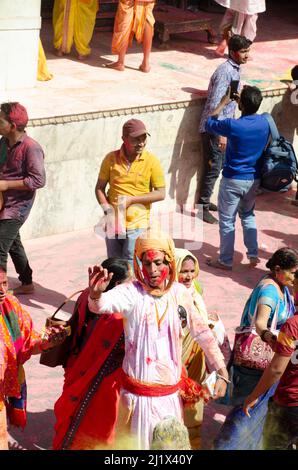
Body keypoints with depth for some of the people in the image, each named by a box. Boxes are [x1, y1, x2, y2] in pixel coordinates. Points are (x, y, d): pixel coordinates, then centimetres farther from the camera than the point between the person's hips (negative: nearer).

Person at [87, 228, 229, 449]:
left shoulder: (179, 293, -2)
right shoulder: (132, 292, -13)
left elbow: (202, 333, 6)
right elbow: (103, 304, -33)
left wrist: (222, 372, 4)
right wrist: (95, 294, -56)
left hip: (171, 392, 3)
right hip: (139, 394, -3)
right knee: (138, 442, 8)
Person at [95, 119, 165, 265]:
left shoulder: (151, 162, -6)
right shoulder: (111, 159, -1)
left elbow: (160, 194, -6)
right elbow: (99, 188, 7)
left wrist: (131, 199, -14)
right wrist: (107, 209, -10)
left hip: (137, 225, -3)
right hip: (113, 224, 3)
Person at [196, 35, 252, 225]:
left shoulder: (235, 69, 9)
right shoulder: (225, 72, -22)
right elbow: (215, 104, -26)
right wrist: (221, 134, -27)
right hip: (213, 129, -9)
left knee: (218, 166, 17)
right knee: (213, 169, -3)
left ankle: (204, 201, 30)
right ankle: (202, 207, 8)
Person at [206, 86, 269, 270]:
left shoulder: (232, 125, -23)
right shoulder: (264, 122, -8)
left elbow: (209, 124, -3)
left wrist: (223, 103, 5)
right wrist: (247, 101, 10)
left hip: (233, 180, -5)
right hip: (254, 179, 5)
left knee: (227, 221, 8)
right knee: (248, 215, 25)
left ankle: (225, 261, 15)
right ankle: (253, 255, 23)